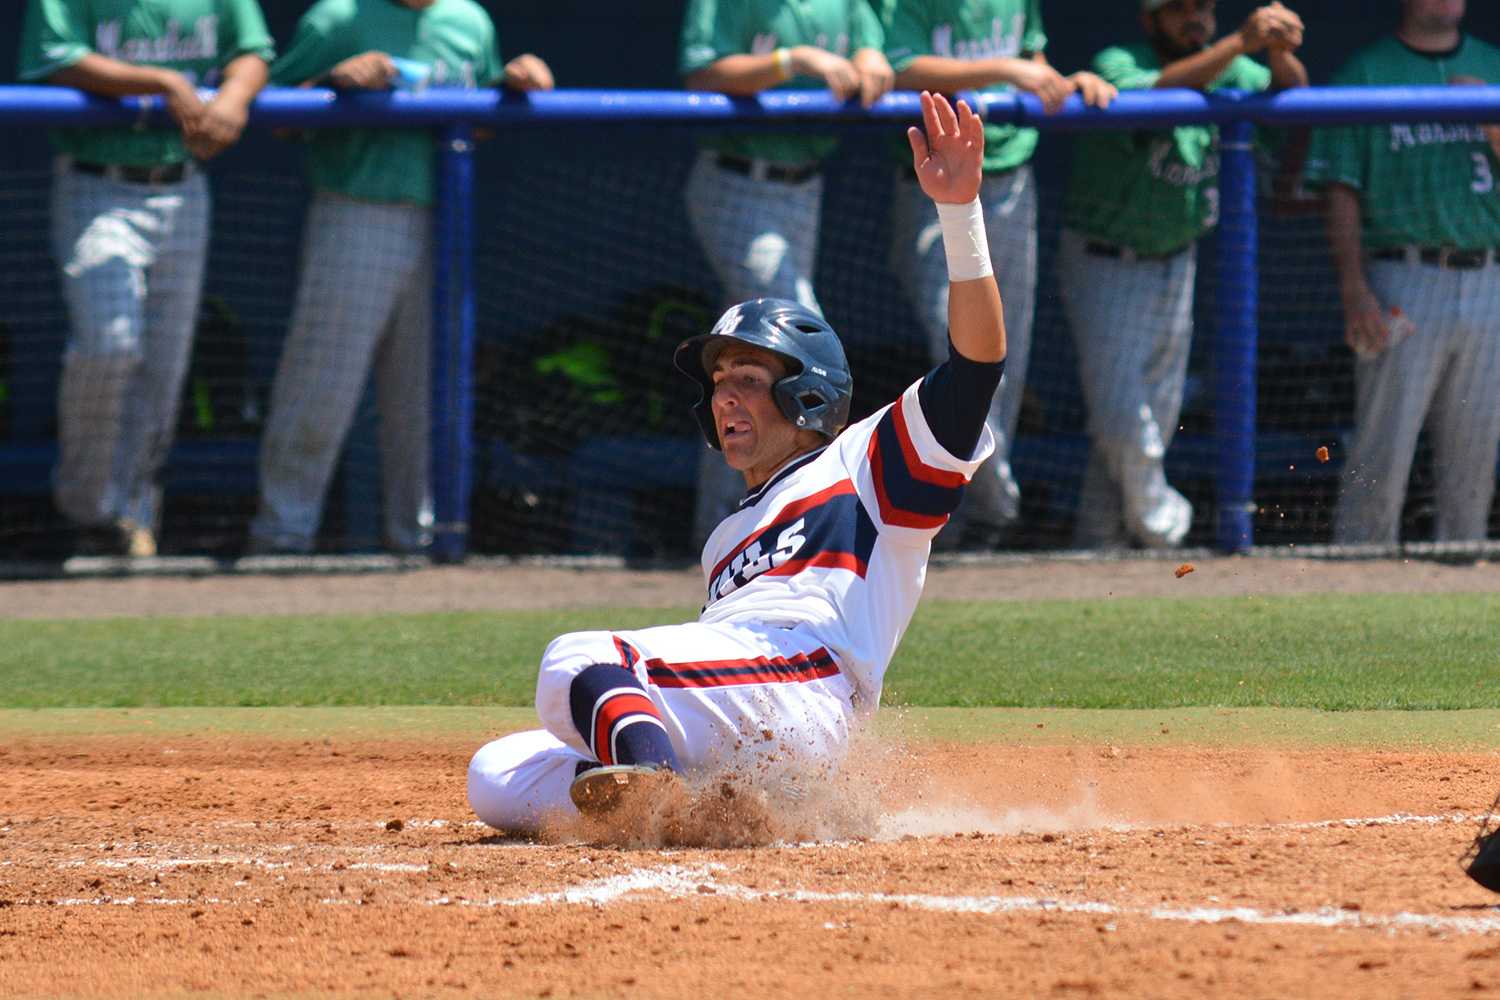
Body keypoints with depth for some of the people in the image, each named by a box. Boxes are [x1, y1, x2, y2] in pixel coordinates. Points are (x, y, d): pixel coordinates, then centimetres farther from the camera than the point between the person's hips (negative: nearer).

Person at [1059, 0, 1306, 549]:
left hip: (1174, 266, 6)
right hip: (1104, 266, -6)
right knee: (1121, 416, -11)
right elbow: (1156, 92, -40)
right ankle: (1158, 518, 13)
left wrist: (1279, 50, -37)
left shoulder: (1224, 68, 0)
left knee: (1156, 418, 10)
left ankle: (1098, 544, 21)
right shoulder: (1117, 65, -18)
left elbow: (1290, 91, -14)